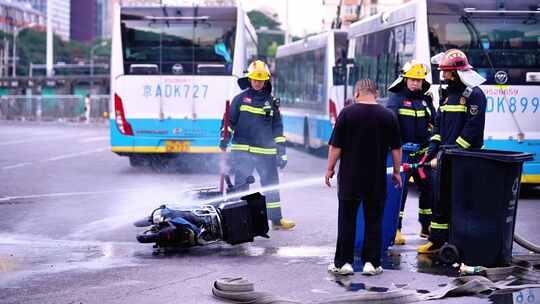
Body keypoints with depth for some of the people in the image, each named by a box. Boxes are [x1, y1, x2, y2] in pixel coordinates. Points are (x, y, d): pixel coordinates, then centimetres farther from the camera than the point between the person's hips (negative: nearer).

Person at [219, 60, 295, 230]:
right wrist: (224, 139, -1)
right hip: (242, 150, -2)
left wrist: (282, 152, 10)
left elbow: (278, 128, 13)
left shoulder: (271, 102, 10)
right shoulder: (240, 99, 5)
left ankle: (276, 219, 12)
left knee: (271, 183, 4)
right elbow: (230, 120, 8)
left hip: (266, 151, 2)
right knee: (241, 184, 0)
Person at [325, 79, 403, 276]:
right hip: (377, 178, 1)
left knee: (347, 220, 5)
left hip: (350, 176, -1)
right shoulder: (388, 116, 1)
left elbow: (336, 146, -5)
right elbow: (396, 148, 5)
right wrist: (396, 171, 15)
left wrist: (330, 169, 5)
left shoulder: (347, 113, -5)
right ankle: (372, 262, 6)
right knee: (374, 220, 8)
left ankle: (343, 262, 6)